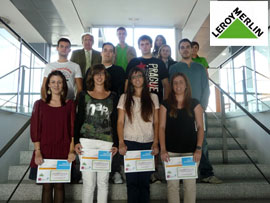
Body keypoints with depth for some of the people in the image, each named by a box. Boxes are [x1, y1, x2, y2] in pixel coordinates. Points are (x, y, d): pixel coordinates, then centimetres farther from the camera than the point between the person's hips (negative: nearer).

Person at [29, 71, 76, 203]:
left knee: (59, 185, 7)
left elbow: (73, 129, 1)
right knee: (46, 186, 6)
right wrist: (37, 152, -6)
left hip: (63, 152, 0)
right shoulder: (39, 104, 4)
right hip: (45, 151, 0)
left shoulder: (70, 105, 4)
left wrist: (72, 150, -7)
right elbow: (35, 129, 1)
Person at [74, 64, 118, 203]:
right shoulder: (84, 95, 10)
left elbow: (114, 122, 10)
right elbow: (79, 119, 8)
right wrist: (76, 141, -1)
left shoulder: (113, 97, 11)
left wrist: (115, 144, 3)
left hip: (106, 142, 1)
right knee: (88, 182, 2)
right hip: (86, 141, 0)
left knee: (103, 181, 6)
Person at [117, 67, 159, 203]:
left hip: (148, 143, 1)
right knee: (132, 180, 3)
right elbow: (120, 122, 3)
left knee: (145, 179, 6)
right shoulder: (124, 98, 7)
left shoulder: (153, 97, 9)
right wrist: (121, 143, -7)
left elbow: (156, 122, 7)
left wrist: (156, 143, -2)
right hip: (130, 142, -1)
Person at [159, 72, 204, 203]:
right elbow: (162, 127, 0)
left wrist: (199, 148, -8)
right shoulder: (166, 104, 3)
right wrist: (163, 149, -9)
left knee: (190, 184, 7)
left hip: (190, 150, 0)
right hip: (171, 151, 0)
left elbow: (200, 127, 2)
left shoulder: (194, 104, 4)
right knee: (172, 184, 7)